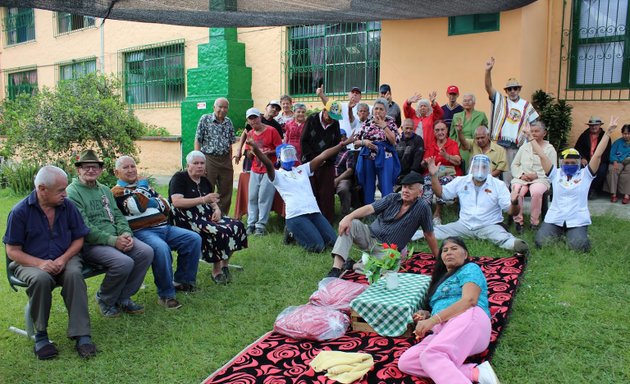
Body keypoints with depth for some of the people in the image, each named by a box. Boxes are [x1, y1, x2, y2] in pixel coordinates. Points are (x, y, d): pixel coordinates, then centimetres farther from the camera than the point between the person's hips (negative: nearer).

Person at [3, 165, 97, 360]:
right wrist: (40, 263, -22)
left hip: (65, 258, 2)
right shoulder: (20, 211, -8)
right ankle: (40, 334, -15)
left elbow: (78, 239, 6)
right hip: (30, 263, -1)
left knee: (74, 275, -32)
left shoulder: (68, 206, -1)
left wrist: (63, 259, -14)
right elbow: (12, 251, -5)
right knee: (41, 279, -35)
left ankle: (81, 334, -31)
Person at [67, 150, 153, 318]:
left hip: (116, 238, 7)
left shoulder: (105, 190, 21)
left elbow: (118, 215, 16)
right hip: (90, 244, -7)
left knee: (146, 252, -17)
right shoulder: (72, 192, -4)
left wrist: (126, 233, -6)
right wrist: (113, 240, -20)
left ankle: (123, 298, -1)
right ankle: (104, 299, 0)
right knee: (124, 262, -31)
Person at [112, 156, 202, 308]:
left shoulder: (144, 185, 25)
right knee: (161, 248, -36)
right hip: (141, 232, -7)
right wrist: (141, 186, -3)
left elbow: (167, 207, 19)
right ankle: (166, 294, -24)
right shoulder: (117, 192, 3)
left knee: (194, 239, -9)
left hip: (163, 227, 7)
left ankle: (182, 280, 2)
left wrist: (153, 202, 0)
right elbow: (137, 207, -17)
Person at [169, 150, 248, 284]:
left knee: (237, 226, -14)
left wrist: (217, 209, -3)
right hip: (188, 219, -7)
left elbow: (212, 201, 23)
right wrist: (203, 199, -23)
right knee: (219, 232, -31)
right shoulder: (179, 178, -2)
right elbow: (176, 202, -17)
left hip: (207, 216, 7)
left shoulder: (205, 181, 20)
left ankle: (224, 265, -3)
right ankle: (216, 271, -14)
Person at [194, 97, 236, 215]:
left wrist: (230, 160, 10)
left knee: (226, 191, 10)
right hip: (209, 159, -4)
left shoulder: (229, 122, 9)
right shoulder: (205, 119, -3)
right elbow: (198, 140, -5)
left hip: (225, 160, 5)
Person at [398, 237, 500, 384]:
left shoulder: (470, 269, 12)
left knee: (431, 355, -36)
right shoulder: (441, 279, 34)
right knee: (405, 362, -21)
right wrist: (426, 315, 9)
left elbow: (470, 300, -7)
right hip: (442, 330, 7)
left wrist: (433, 320, -14)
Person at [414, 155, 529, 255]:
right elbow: (440, 193, 8)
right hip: (464, 225, 2)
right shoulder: (461, 181, 4)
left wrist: (514, 202, -32)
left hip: (489, 226, -2)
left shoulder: (498, 185, -4)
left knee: (503, 238, -35)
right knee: (438, 231, -15)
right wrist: (434, 175, -6)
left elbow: (510, 211, -8)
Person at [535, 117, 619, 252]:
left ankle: (578, 234, 16)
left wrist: (608, 133, -9)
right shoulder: (556, 174, 8)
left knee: (578, 246, -22)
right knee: (542, 242, -16)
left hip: (577, 220, -1)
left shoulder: (585, 174, 5)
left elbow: (597, 155, -3)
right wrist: (531, 137, 3)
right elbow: (542, 155, 5)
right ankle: (559, 233, 18)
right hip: (555, 218, 1)